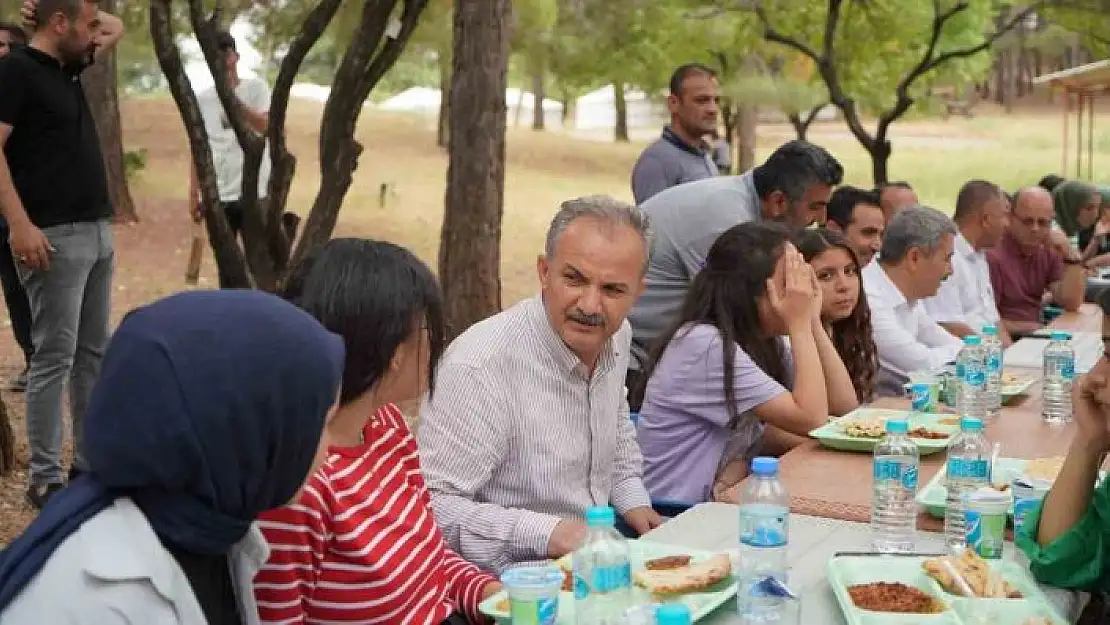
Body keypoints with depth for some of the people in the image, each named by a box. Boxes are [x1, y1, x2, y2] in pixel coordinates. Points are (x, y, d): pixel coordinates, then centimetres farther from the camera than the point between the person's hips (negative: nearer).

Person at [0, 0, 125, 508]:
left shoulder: (68, 68, 15)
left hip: (97, 232, 9)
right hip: (55, 237, -9)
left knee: (93, 354, 11)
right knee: (54, 357, -6)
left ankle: (93, 462, 18)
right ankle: (45, 480, 0)